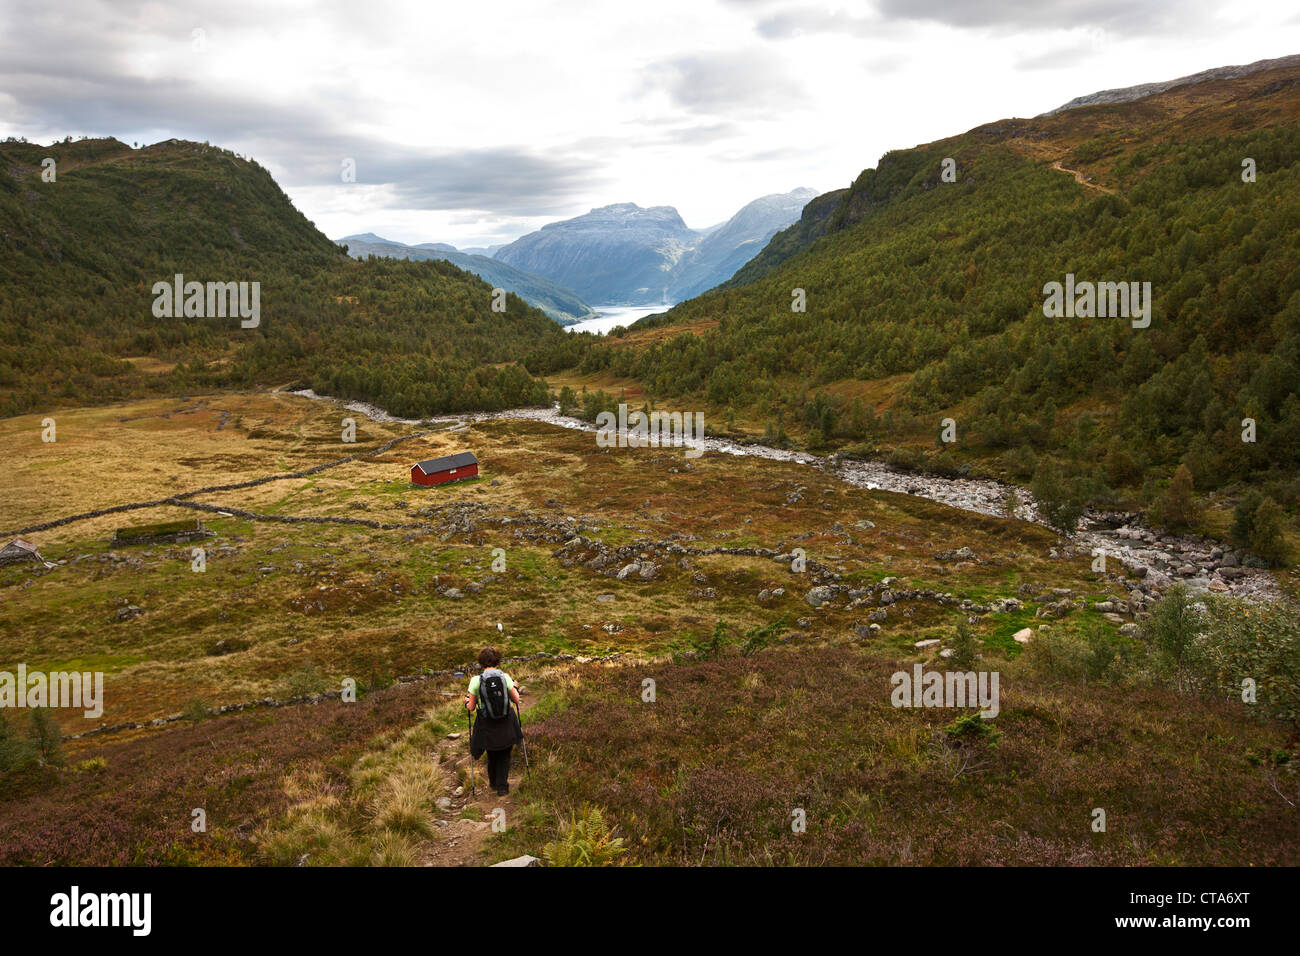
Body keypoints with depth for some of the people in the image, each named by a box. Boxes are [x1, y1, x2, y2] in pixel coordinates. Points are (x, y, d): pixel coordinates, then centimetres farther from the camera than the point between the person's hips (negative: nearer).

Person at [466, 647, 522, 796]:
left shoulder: (476, 680, -12)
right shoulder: (505, 677, -10)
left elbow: (471, 708, -6)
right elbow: (516, 700, -1)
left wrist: (467, 701, 16)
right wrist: (515, 687, 19)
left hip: (487, 725, 0)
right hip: (506, 724, 0)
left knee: (492, 755, 24)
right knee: (504, 755, 20)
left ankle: (493, 783, 42)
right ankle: (502, 786, 19)